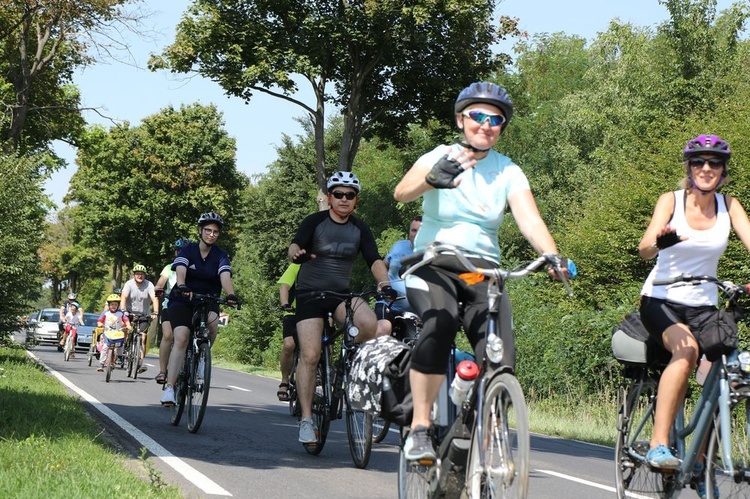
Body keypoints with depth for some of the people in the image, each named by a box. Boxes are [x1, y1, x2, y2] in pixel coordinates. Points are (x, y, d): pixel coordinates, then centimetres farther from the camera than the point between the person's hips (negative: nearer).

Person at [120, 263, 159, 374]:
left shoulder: (149, 285, -11)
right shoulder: (129, 284, -11)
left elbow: (154, 298, -23)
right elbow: (123, 297, -24)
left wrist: (155, 313, -39)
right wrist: (123, 310, -41)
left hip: (144, 315, 0)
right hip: (130, 312, 0)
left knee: (143, 338, -10)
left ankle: (141, 362, -10)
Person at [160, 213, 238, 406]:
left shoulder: (220, 256, -3)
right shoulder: (187, 251, -6)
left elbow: (225, 277, -21)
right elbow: (181, 271, -25)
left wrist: (231, 294, -42)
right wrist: (181, 286, -47)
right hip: (182, 301, -2)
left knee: (213, 323, -32)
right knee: (181, 338, -23)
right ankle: (169, 387, -27)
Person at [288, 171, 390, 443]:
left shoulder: (360, 229, 6)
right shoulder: (315, 222, -3)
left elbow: (374, 259, -2)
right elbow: (295, 246, -18)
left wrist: (384, 282, -23)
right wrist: (296, 254, -43)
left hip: (342, 293, 2)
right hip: (311, 293, -2)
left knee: (370, 323, -29)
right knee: (310, 356, -14)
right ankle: (306, 419, -6)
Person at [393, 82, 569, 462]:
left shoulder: (508, 171, 4)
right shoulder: (440, 158, -2)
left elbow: (530, 220, -11)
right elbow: (402, 192, -21)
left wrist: (552, 257, -32)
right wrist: (432, 180, -44)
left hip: (483, 269, 3)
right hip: (433, 265, -3)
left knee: (501, 356, -17)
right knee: (439, 325, -33)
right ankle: (420, 430, -26)